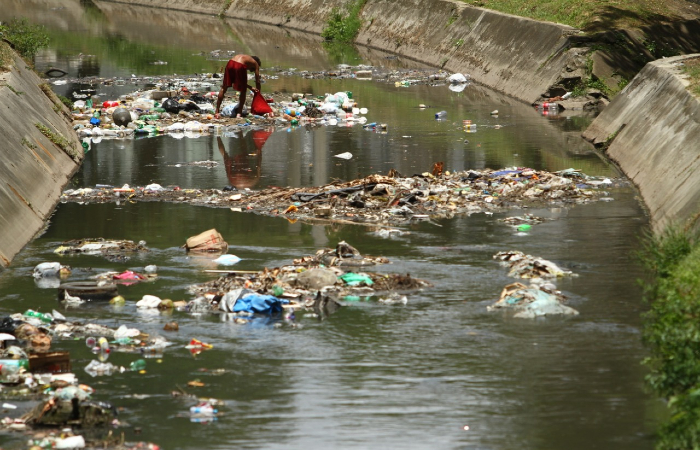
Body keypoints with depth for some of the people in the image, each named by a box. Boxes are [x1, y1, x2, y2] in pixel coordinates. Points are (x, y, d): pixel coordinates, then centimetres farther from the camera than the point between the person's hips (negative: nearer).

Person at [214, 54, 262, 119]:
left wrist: (250, 88, 46)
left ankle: (217, 111, 14)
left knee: (224, 88, 16)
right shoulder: (255, 63, 28)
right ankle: (239, 113, 15)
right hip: (240, 66, -4)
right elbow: (257, 82, 24)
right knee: (243, 91, 16)